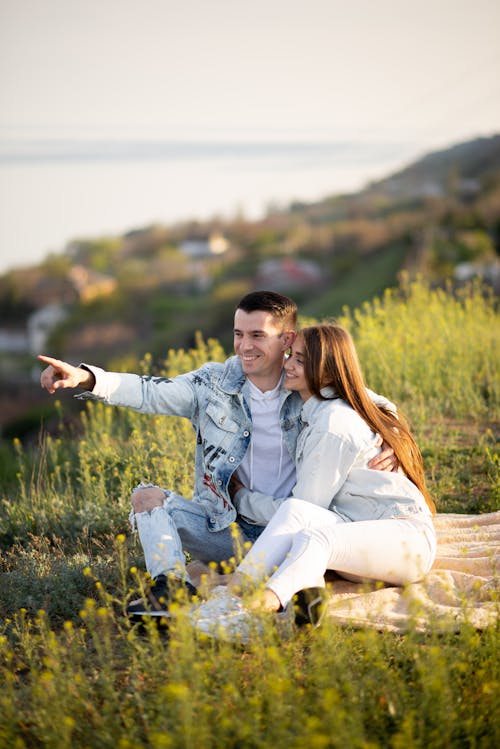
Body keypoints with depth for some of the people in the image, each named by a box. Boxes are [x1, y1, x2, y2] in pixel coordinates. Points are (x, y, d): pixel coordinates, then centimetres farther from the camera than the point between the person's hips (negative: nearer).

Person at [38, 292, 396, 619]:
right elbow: (150, 392, -9)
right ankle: (172, 586, -33)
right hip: (225, 525, 2)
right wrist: (84, 377, -24)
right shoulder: (214, 383, 1)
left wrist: (391, 444, -12)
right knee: (147, 496, -16)